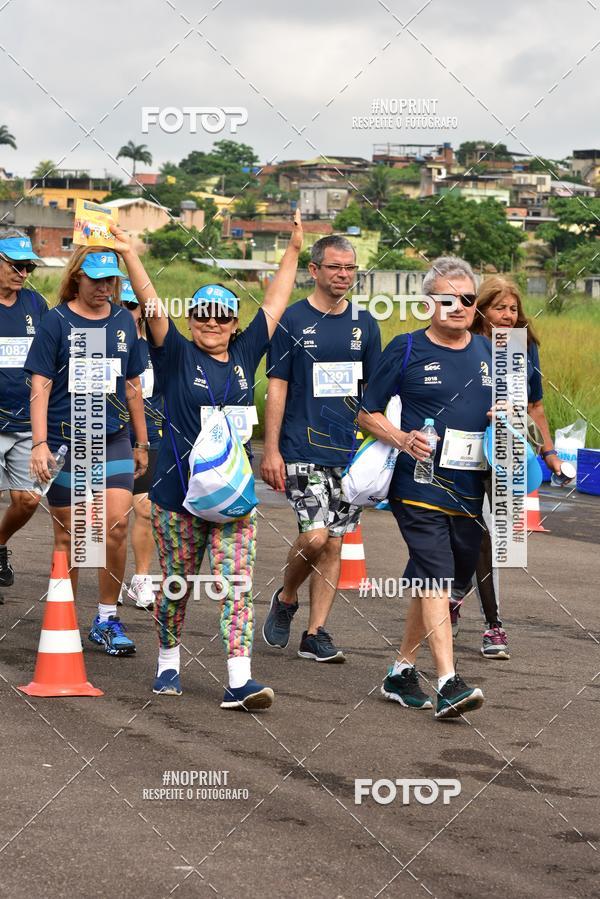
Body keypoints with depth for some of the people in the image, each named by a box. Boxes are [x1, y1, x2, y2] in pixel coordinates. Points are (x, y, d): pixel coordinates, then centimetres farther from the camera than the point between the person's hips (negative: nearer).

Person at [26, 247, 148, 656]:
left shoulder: (123, 320, 8)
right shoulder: (57, 321, -4)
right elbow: (40, 385, -6)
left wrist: (142, 442, 19)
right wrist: (40, 443, -15)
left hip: (114, 440, 3)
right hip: (65, 442, -2)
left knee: (117, 526, -11)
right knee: (68, 536, 5)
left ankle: (107, 619, 2)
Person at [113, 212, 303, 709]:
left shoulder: (245, 354, 10)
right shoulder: (178, 356, 1)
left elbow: (274, 304, 15)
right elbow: (152, 307, -11)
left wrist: (294, 250, 14)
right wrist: (129, 255, -22)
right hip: (178, 490, -2)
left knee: (237, 582, -8)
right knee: (176, 583, 9)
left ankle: (240, 680, -14)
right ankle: (168, 662, 29)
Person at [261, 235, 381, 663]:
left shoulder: (364, 324, 9)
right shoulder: (292, 320, -3)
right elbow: (277, 388, -3)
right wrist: (271, 450, -8)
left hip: (350, 451, 4)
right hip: (302, 448, -4)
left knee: (334, 543, 5)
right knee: (315, 536, -16)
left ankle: (316, 633, 12)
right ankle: (285, 599, 11)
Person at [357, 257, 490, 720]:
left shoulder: (489, 352, 13)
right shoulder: (406, 350, -1)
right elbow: (367, 414, 3)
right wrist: (401, 439, -14)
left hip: (469, 491, 5)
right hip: (419, 487, -5)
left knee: (439, 585, 13)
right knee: (435, 579, -16)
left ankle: (402, 671, 28)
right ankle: (449, 685, -22)